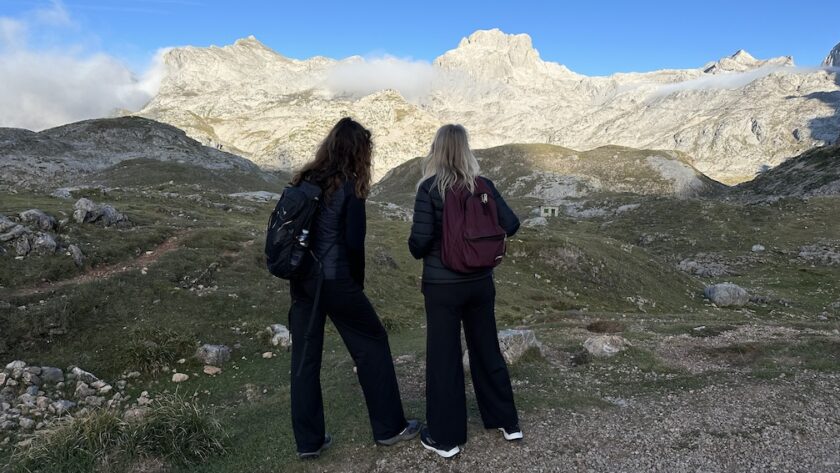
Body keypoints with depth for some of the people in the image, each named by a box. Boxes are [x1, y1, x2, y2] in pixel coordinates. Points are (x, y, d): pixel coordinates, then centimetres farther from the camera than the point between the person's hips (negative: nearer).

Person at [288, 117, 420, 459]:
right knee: (372, 345, 10)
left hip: (301, 280, 6)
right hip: (335, 280, -6)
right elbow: (354, 243, -10)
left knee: (304, 357, 11)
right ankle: (389, 427, 21)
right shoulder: (349, 188, -9)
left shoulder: (302, 181, 8)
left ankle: (308, 441, 21)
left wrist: (300, 268, 14)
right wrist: (357, 284, 4)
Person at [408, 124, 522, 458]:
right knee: (486, 348, 19)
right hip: (480, 281, 4)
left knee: (444, 356, 8)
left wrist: (418, 251, 4)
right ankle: (507, 422, 33)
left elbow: (419, 240, -19)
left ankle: (445, 437, 21)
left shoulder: (430, 188, -13)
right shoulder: (483, 185, -2)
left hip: (442, 284, -4)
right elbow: (511, 225, 0)